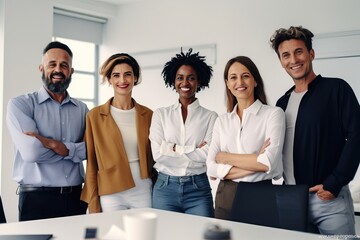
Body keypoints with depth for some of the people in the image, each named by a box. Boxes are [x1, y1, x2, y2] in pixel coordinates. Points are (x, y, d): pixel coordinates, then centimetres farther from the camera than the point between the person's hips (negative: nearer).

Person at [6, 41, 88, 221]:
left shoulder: (82, 109, 10)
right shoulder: (20, 105, -2)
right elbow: (31, 152, -16)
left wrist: (54, 144, -16)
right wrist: (72, 148, -5)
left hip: (75, 198, 4)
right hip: (36, 199, -3)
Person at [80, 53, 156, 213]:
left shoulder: (147, 115, 5)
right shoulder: (95, 116, -1)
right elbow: (91, 163, 0)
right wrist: (93, 204, -2)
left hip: (143, 193, 2)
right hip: (111, 195, -2)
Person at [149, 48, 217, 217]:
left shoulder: (210, 117, 2)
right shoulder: (160, 114, 4)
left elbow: (208, 154, -9)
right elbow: (158, 153, -7)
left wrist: (174, 148, -10)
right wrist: (195, 151, -9)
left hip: (198, 190, -1)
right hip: (165, 188, 1)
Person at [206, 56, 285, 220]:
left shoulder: (273, 113, -3)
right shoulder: (222, 121, 8)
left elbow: (269, 163, -16)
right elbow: (212, 169, -2)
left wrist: (225, 157, -6)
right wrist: (254, 165, -13)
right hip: (225, 198, 3)